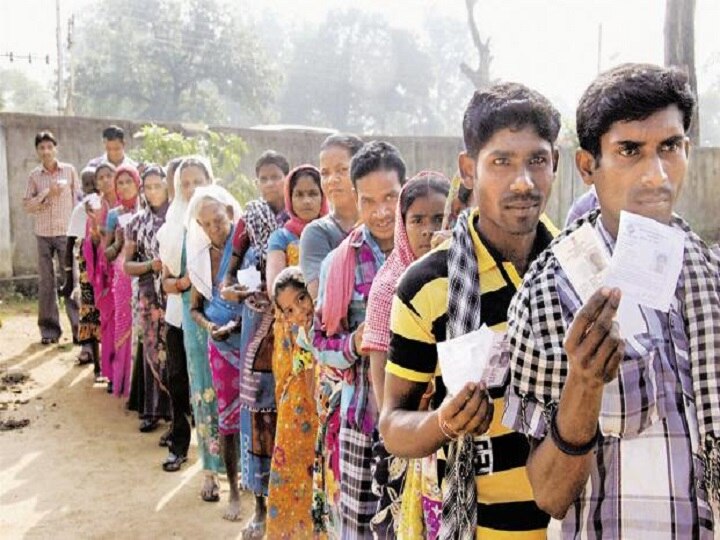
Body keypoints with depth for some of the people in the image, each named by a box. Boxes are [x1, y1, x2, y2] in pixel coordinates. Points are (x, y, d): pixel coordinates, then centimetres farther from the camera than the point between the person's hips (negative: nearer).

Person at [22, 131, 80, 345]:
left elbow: (78, 198, 5)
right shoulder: (34, 175, 6)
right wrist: (46, 194, -11)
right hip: (44, 234, 2)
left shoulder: (69, 170, 4)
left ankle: (79, 327, 0)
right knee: (46, 283, 4)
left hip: (67, 233, -1)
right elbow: (27, 206, 2)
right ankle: (49, 329, 10)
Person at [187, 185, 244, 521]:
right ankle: (234, 490, 23)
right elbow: (195, 308, 11)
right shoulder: (200, 258, 2)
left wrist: (239, 322, -24)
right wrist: (209, 326, -9)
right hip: (221, 346, 4)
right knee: (227, 416, 10)